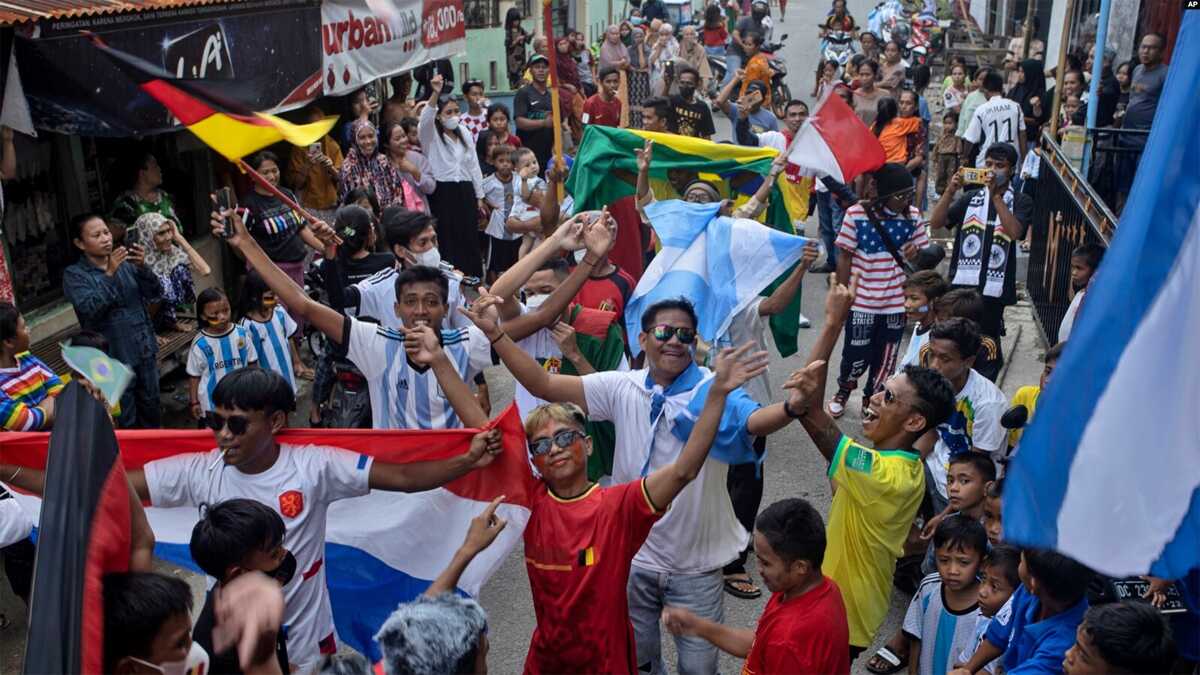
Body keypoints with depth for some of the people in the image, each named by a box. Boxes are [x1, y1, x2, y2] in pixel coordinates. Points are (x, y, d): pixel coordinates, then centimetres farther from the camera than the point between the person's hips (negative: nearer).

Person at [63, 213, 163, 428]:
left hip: (145, 349, 4)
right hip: (113, 357, -4)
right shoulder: (74, 275, -5)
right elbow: (90, 309, -19)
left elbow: (155, 294, 0)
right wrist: (109, 274, -26)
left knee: (152, 409, 17)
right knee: (127, 420, 1)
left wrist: (142, 268, -17)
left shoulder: (125, 263, 4)